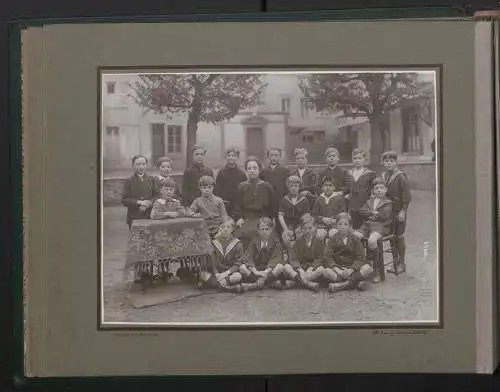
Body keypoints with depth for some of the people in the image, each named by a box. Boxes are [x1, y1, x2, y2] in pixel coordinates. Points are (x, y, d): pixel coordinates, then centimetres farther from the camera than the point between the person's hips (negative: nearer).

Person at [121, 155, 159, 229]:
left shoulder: (151, 180, 8)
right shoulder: (129, 181, 3)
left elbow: (156, 196, 3)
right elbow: (124, 200, -4)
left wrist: (148, 204, -14)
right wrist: (139, 202, -16)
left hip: (150, 217, 1)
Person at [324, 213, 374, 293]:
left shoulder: (355, 239, 6)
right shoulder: (333, 240, 6)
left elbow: (360, 257, -3)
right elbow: (328, 257, -4)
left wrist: (351, 270, -20)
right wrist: (336, 269, -22)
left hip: (353, 268, 1)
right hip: (338, 268, -1)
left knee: (368, 269, -30)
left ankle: (341, 285, -32)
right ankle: (357, 283, -32)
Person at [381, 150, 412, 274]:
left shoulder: (401, 177, -10)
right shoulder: (383, 176, 7)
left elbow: (406, 196, -11)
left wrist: (403, 211, -16)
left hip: (398, 211, -5)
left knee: (399, 237, 2)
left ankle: (402, 264, 12)